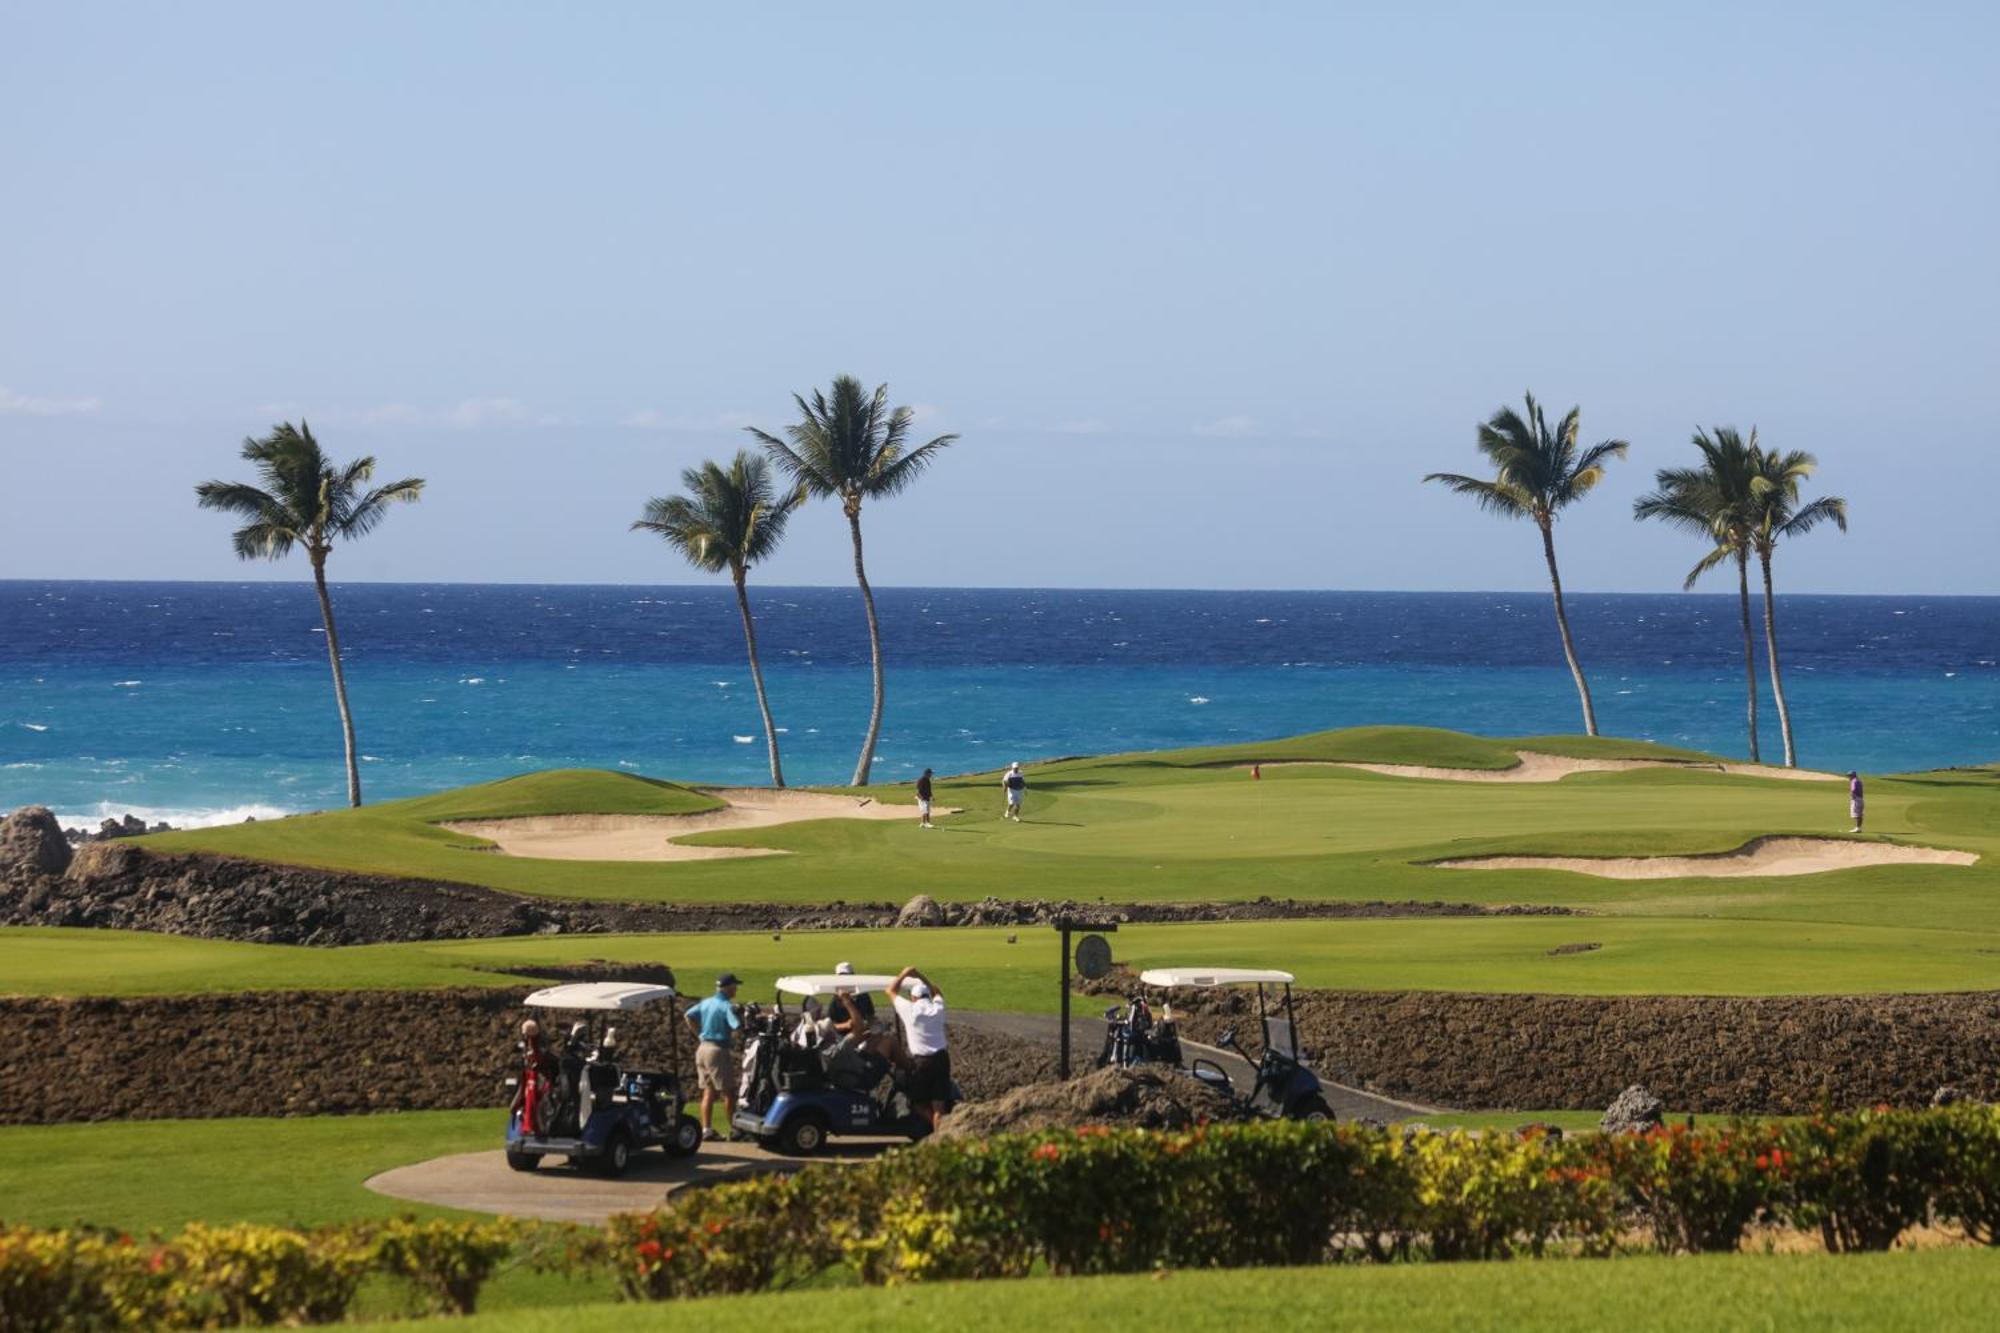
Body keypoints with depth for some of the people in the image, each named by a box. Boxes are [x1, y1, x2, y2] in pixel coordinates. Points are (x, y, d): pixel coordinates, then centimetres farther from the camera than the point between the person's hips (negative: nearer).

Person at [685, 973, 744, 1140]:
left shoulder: (706, 1003, 10)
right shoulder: (727, 1006, -12)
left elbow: (689, 1015, 7)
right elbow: (737, 1027, -23)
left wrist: (699, 1034, 11)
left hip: (703, 1048, 7)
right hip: (718, 1050, -7)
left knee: (708, 1091, 10)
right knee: (728, 1091, 1)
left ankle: (706, 1129, 7)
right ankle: (734, 1129, 4)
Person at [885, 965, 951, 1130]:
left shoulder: (910, 1010, -7)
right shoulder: (938, 1009, 3)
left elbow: (890, 991, 5)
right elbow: (937, 993, 26)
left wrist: (904, 974, 15)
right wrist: (920, 976, 25)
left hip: (920, 1061, -4)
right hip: (941, 1059, 4)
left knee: (919, 1104, 9)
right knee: (939, 1106, 3)